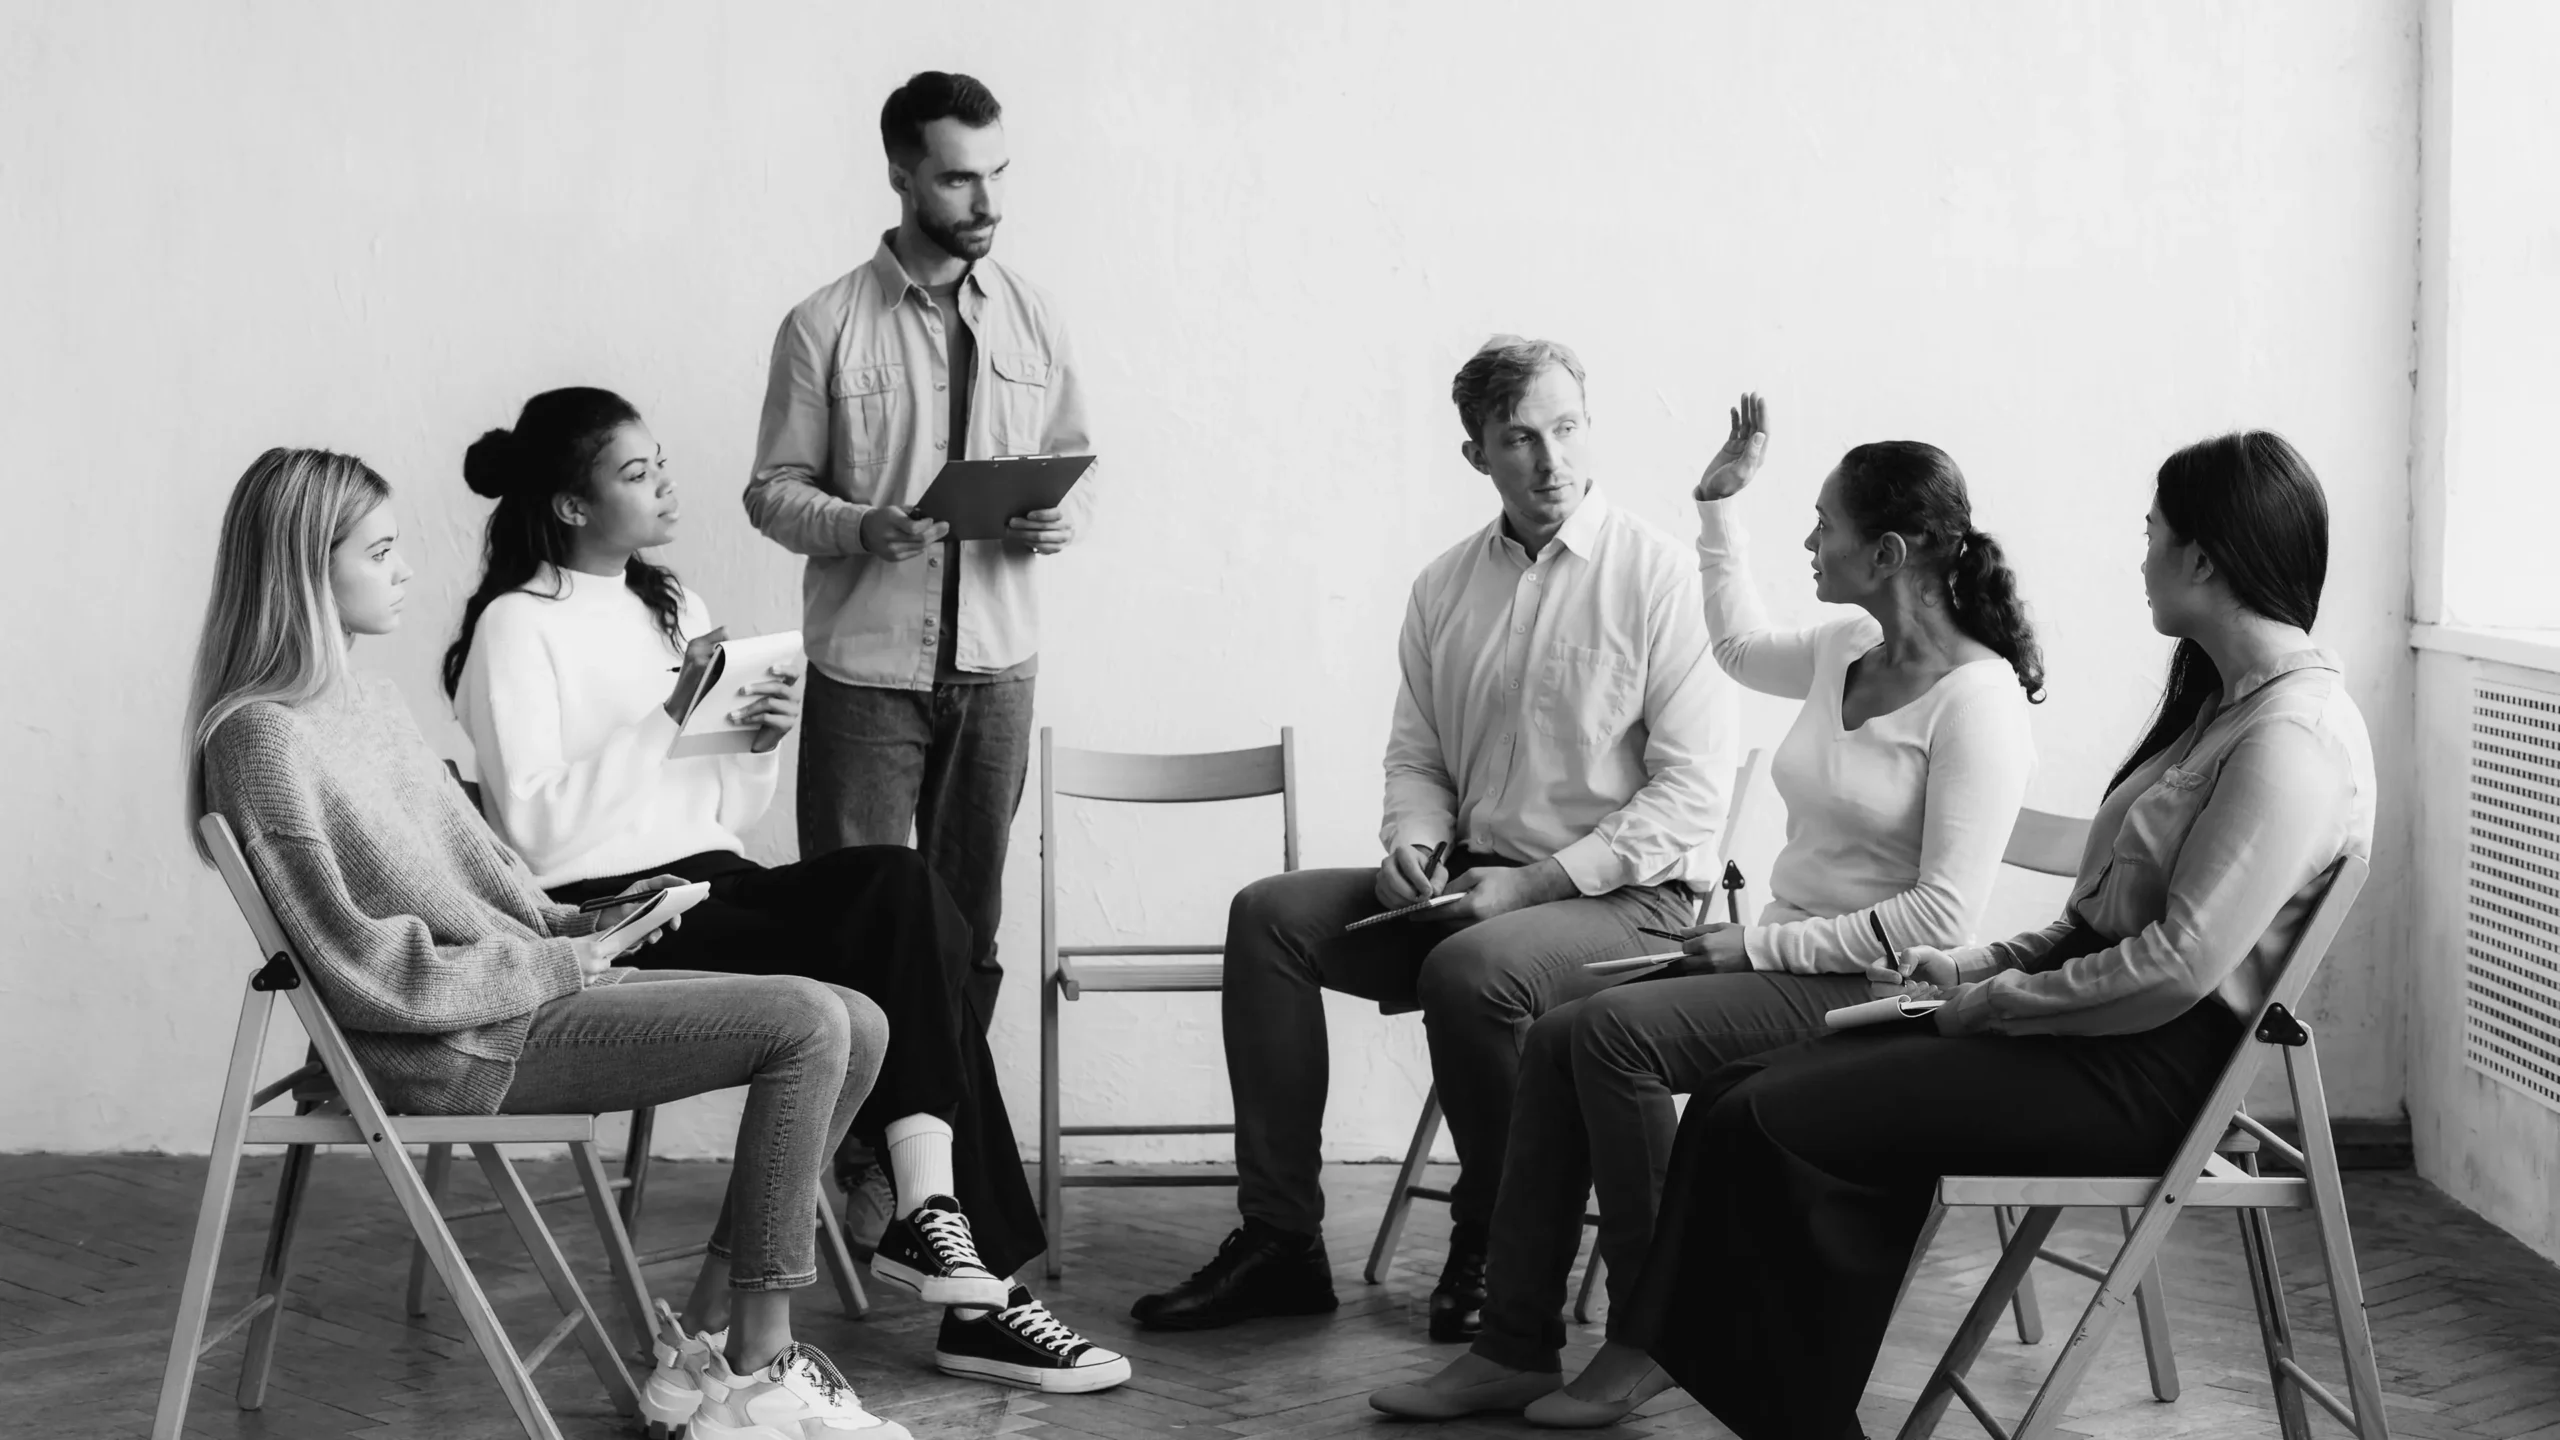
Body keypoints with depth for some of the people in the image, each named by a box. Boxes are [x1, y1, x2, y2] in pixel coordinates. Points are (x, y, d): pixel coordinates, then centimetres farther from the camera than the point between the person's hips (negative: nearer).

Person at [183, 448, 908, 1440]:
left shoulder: (370, 705, 17)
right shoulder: (261, 736, -13)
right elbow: (361, 967, -17)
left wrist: (578, 925, 4)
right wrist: (557, 962, -12)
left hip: (529, 986, 10)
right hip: (455, 1051, -10)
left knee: (855, 1027, -1)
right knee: (808, 1027, -19)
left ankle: (705, 1350, 2)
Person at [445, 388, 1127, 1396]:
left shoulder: (669, 606, 22)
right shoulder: (516, 626, -2)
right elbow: (533, 824, -15)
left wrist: (761, 745, 1)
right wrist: (666, 720, -17)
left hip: (713, 886, 7)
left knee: (904, 889, -21)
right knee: (909, 946, -23)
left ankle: (928, 1212, -25)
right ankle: (949, 1241, -20)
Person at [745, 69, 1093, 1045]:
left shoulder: (1031, 316, 7)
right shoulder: (823, 328, -4)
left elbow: (1075, 457, 14)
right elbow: (773, 490, -2)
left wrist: (1062, 515, -8)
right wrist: (863, 528, -21)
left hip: (997, 664, 3)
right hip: (865, 665, -3)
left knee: (971, 916, 9)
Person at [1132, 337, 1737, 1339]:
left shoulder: (1653, 573, -8)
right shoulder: (1444, 588, 11)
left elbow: (1693, 787, -13)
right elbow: (1416, 757, 19)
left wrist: (1535, 882, -17)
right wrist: (1412, 845, -4)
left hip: (1627, 899, -6)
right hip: (1472, 884, 6)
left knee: (1472, 968, -34)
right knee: (1270, 916, -10)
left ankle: (1497, 1247, -9)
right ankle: (1277, 1237, -10)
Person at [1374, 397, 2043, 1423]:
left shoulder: (1975, 696, -15)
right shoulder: (1849, 649, 10)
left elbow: (1943, 917, -21)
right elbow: (1741, 646, 36)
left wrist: (1764, 944, -18)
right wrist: (1719, 505, 29)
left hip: (1877, 989, -8)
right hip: (1790, 957, 8)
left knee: (1616, 1030, -25)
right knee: (1557, 1036, -11)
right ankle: (1515, 1348, -9)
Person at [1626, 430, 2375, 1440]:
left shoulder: (2291, 739, -17)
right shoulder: (2229, 697, 17)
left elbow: (2177, 968, -22)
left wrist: (1997, 1003, -12)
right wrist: (1977, 965, 9)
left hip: (2148, 1073, -10)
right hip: (2101, 1028, 10)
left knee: (1767, 1126, -18)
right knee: (1737, 1097, -3)